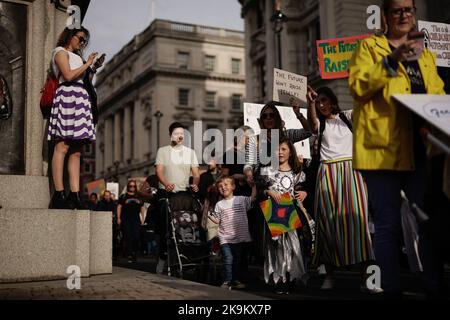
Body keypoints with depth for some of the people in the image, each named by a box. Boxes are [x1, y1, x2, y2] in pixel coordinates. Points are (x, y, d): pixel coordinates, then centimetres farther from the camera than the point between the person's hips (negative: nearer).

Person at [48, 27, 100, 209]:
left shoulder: (75, 56, 31)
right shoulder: (60, 51, 6)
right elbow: (69, 76, -9)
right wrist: (87, 64, -1)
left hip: (80, 97, 9)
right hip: (67, 95, -9)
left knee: (76, 152, -1)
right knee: (62, 147, -14)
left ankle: (74, 195, -5)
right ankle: (58, 195, -18)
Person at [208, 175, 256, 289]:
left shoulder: (241, 200, 7)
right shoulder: (219, 204, 7)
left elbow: (253, 199, 4)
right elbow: (217, 220, 6)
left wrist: (253, 185, 1)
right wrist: (209, 215, -8)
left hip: (241, 237, 1)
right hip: (226, 238, -1)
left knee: (240, 259, 9)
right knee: (228, 259, -9)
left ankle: (237, 280, 21)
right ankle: (227, 281, -1)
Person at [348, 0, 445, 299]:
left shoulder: (426, 55, 23)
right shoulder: (370, 46, 7)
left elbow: (438, 94, 23)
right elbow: (358, 86, -8)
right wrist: (392, 61, -18)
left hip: (421, 146, 5)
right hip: (384, 145, -5)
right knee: (389, 223, -3)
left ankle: (435, 285, 17)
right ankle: (392, 289, 5)